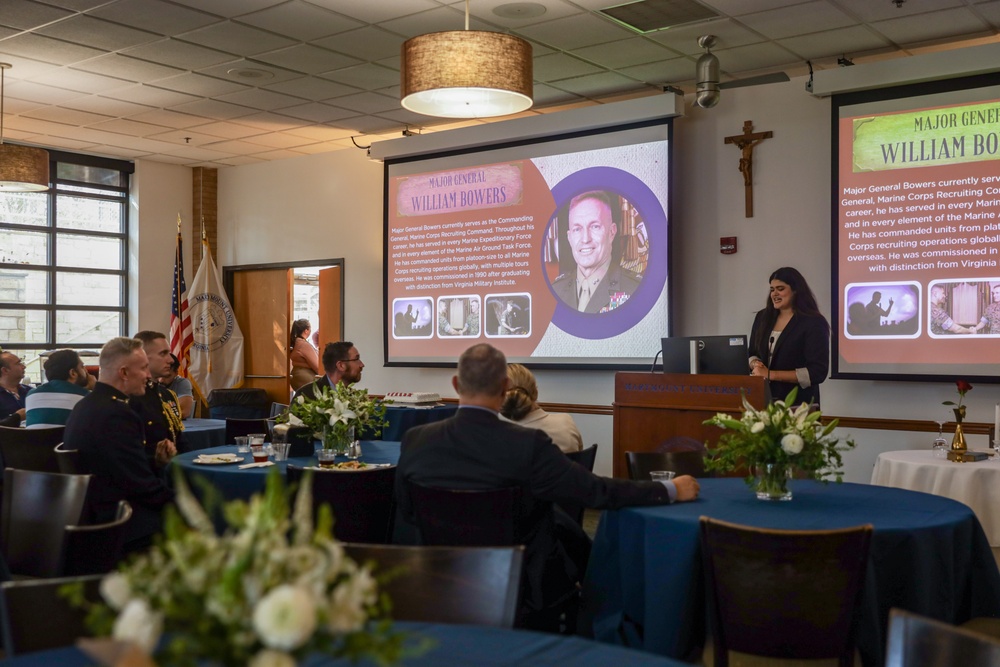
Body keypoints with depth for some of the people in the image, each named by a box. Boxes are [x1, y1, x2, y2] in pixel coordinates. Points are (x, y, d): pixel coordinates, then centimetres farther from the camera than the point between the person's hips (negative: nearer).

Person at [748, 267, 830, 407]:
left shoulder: (814, 322, -10)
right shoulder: (762, 317, 6)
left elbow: (817, 372, -16)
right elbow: (752, 354, 15)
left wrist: (770, 374, -19)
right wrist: (756, 364, -9)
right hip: (765, 400, 5)